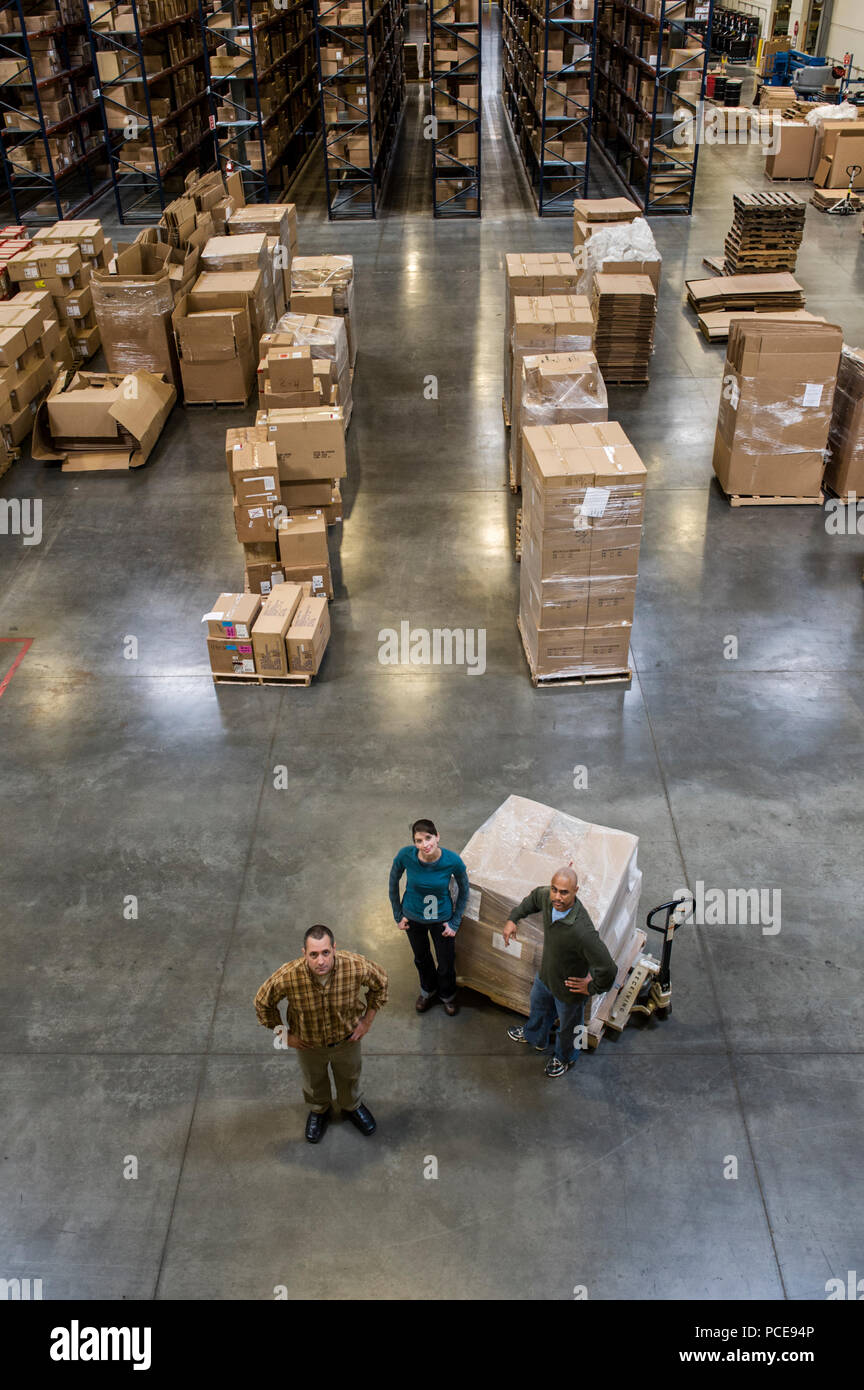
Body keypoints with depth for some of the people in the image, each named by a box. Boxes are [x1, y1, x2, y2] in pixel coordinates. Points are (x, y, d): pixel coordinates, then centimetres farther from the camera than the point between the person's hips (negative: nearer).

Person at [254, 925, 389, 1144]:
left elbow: (380, 983, -11)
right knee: (314, 1080, 29)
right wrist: (284, 1034, -8)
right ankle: (319, 1111, 62)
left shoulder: (356, 967, -36)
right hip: (309, 1043, 0)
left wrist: (367, 1020, -6)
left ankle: (352, 1106, 63)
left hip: (347, 1037, 1)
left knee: (349, 1076, 29)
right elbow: (263, 1003, -16)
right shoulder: (287, 977, -38)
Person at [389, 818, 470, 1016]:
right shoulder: (406, 855, -29)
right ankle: (428, 989, 58)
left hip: (442, 918, -1)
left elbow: (464, 891, -10)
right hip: (413, 916, 1)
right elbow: (393, 882, -8)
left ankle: (448, 995, 52)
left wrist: (455, 923, -7)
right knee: (421, 958, 27)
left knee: (446, 963, 18)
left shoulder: (452, 861, -30)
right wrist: (398, 915, -1)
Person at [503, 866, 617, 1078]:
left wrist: (592, 988, -24)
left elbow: (608, 970, -42)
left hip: (569, 989, -6)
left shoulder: (582, 931, -46)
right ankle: (535, 1036, 69)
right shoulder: (547, 898, -23)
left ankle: (564, 1058, 59)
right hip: (545, 975, 6)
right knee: (538, 1007, 36)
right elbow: (534, 897, 4)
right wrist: (513, 919, 2)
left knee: (567, 1028, 27)